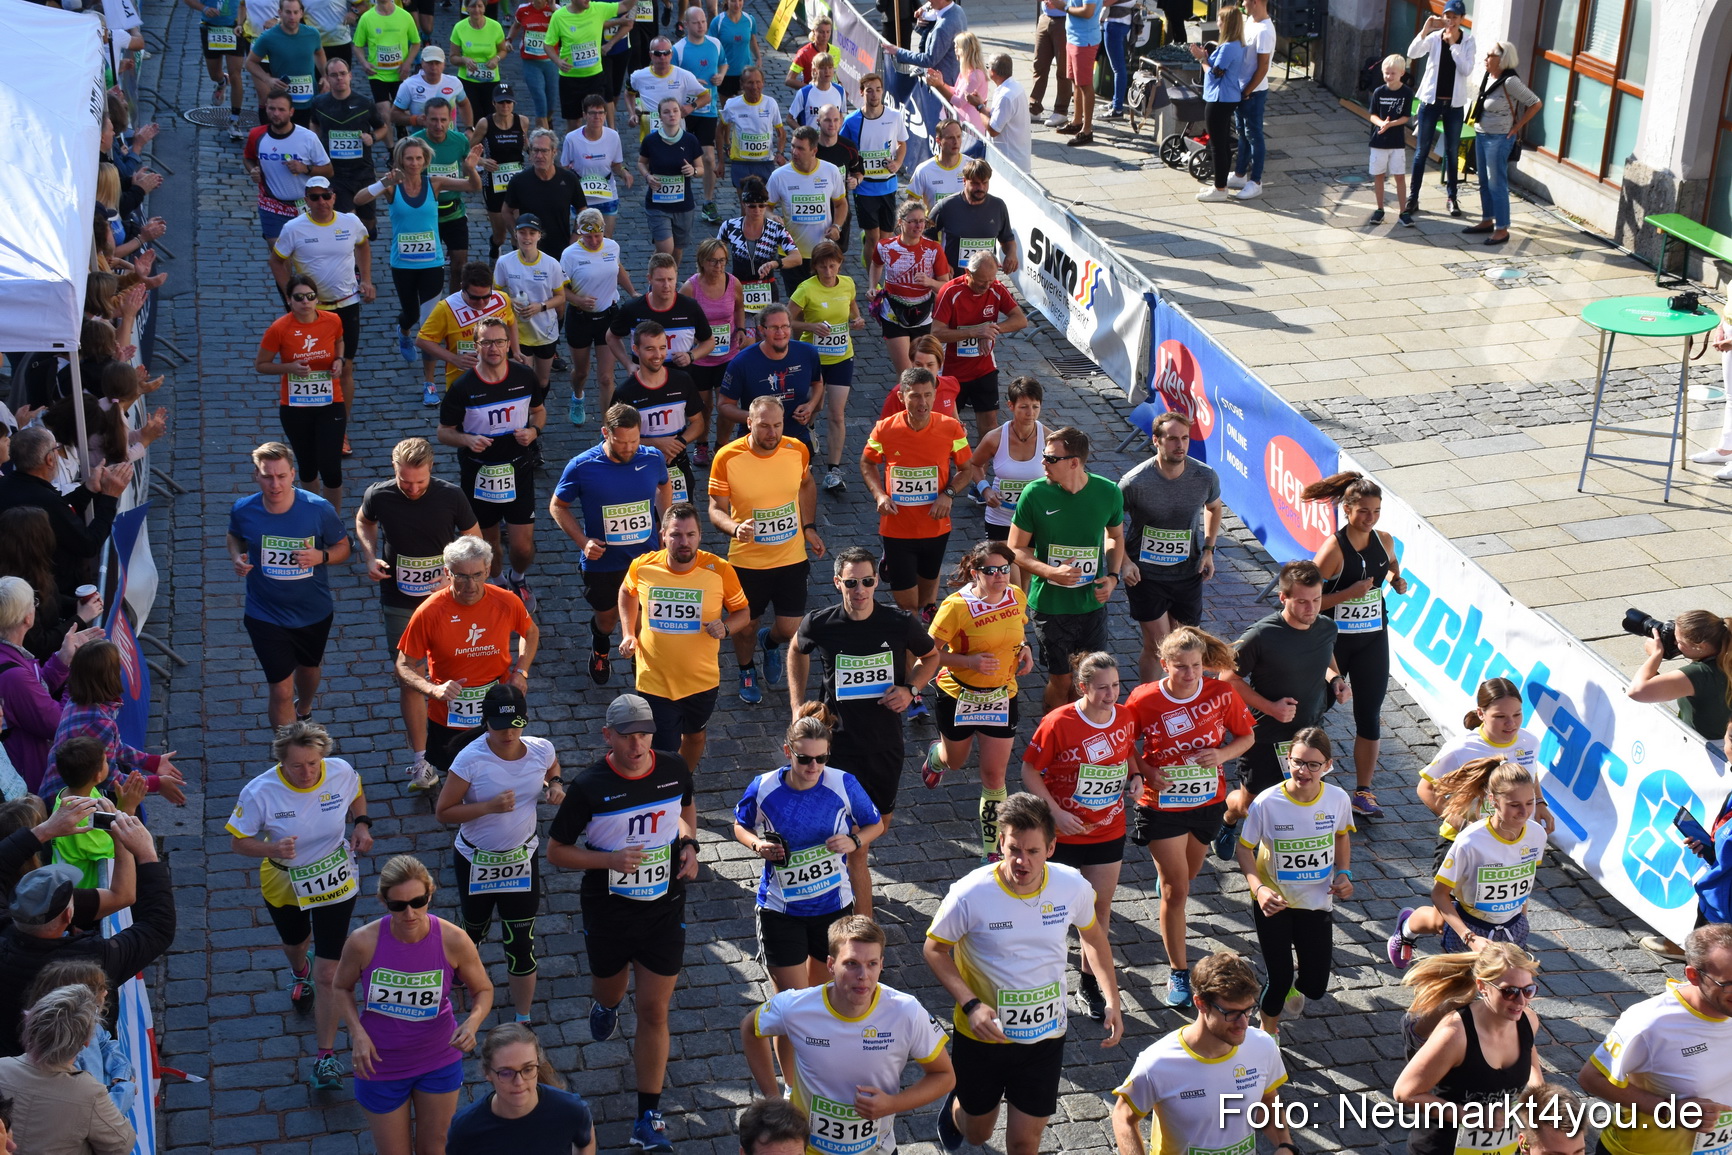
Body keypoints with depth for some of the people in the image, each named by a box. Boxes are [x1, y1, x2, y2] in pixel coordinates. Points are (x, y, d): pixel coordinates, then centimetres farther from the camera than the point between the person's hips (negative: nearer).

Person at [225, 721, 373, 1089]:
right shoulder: (260, 792, -27)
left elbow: (356, 796, 3)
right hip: (283, 884, 1)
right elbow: (238, 841, -16)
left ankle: (326, 1056, 7)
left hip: (336, 882, -1)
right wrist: (272, 848, -35)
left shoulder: (341, 772, -21)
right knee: (293, 941, 32)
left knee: (328, 973, -6)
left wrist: (362, 824, -16)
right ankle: (299, 972, 71)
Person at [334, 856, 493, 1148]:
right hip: (380, 1066, -1)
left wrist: (473, 1022, -25)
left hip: (439, 1061, 1)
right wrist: (357, 1033, -18)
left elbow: (483, 990, -4)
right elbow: (342, 987, -2)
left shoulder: (453, 941, -21)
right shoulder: (363, 942, -22)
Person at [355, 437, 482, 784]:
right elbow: (363, 522, 10)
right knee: (409, 680, 1)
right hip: (400, 603, 0)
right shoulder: (379, 495, -14)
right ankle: (420, 757, 13)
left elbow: (473, 537, -2)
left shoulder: (450, 496, -16)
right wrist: (370, 556, -8)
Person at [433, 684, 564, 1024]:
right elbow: (443, 812, -20)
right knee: (474, 927, 24)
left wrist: (555, 785, -10)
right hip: (475, 860, -1)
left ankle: (523, 1021, 20)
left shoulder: (541, 750, -13)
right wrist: (490, 806, -32)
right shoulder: (471, 760, -25)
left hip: (522, 860, 1)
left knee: (521, 946, 2)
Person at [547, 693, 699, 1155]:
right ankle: (606, 1003, 63)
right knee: (610, 991, 22)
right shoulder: (589, 786, -17)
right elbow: (556, 851, -9)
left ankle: (648, 1117, 10)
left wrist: (689, 845, -4)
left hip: (664, 909, 1)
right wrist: (611, 860, -23)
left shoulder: (673, 769, -8)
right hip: (608, 912, -1)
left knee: (654, 1011, 0)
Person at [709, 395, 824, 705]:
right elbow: (716, 509, -12)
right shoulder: (727, 458, -19)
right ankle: (747, 671, 49)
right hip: (747, 561, -2)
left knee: (791, 629, 3)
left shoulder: (797, 450, -10)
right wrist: (735, 528, -33)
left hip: (792, 558, 2)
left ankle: (770, 641, 42)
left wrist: (809, 527, 6)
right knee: (745, 626, 15)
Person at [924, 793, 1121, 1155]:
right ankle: (956, 1107, 56)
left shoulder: (1073, 886, -15)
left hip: (1046, 1034, 1)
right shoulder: (970, 894, -24)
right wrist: (971, 1004, -23)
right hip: (983, 1031, -1)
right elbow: (934, 949, -10)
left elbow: (1093, 937, 6)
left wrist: (1112, 1002, -4)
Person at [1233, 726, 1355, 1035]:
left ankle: (1296, 983, 47)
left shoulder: (1338, 799, -12)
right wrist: (1259, 888, -25)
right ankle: (1268, 1031, 34)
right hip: (1274, 901, -2)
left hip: (1317, 902, 3)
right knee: (1279, 980, 1)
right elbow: (1244, 848, -11)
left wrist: (1344, 874, -6)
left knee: (1316, 987, 8)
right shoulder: (1267, 802, -21)